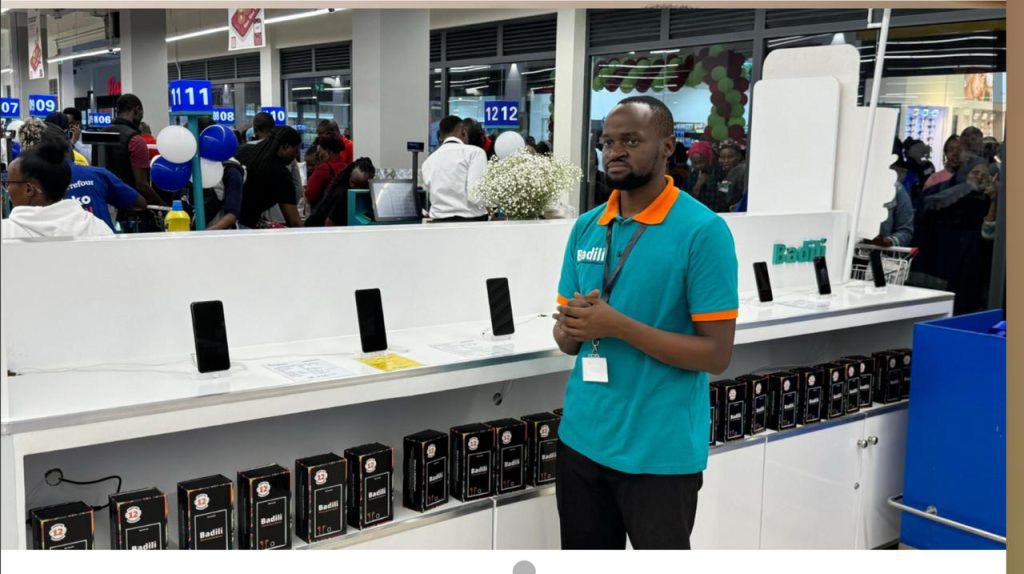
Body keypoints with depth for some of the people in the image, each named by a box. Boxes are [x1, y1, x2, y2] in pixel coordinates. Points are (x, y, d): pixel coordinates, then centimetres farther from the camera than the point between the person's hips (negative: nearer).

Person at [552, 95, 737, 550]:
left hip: (661, 451, -5)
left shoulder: (703, 231, -12)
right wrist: (571, 328, -13)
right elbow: (566, 341, 11)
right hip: (581, 438, 5)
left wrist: (617, 326, -22)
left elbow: (716, 353, -15)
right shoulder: (586, 227, 5)